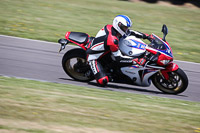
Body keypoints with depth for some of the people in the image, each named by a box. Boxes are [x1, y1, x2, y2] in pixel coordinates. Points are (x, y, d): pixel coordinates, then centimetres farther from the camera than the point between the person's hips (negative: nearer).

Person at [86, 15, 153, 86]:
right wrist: (136, 60, -30)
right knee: (103, 81, -24)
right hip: (93, 56, -10)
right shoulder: (112, 39, -32)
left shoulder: (111, 27, -6)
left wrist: (146, 36, 4)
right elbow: (119, 58, -27)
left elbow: (130, 32, 8)